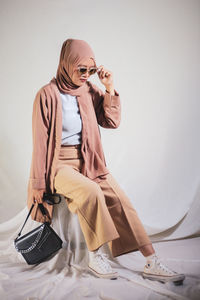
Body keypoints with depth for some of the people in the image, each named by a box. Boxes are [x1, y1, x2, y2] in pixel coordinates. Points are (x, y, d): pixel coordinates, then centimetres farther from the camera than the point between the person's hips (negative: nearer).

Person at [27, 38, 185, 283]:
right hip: (59, 163, -5)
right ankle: (95, 257, -13)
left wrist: (110, 89, -5)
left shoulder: (89, 90, 5)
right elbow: (40, 140, -7)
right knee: (91, 192, -33)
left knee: (119, 200, -13)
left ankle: (152, 263, -9)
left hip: (88, 160, 5)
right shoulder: (48, 95, -9)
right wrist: (39, 182, -6)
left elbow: (112, 122, 7)